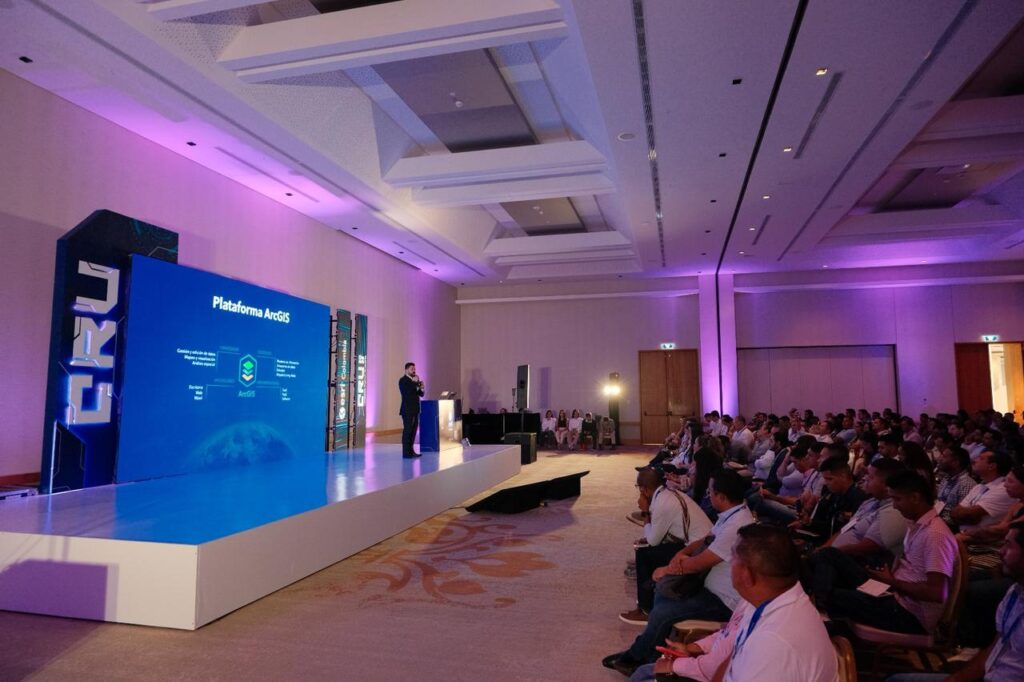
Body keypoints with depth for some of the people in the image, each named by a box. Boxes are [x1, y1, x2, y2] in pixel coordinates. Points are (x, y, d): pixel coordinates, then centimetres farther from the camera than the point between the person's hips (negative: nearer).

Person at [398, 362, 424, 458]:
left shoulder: (414, 381, 15)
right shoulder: (403, 380, -7)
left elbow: (421, 394, 15)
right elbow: (407, 392, -23)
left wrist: (421, 388, -5)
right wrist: (415, 382, -19)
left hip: (415, 410, 8)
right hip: (407, 410, -8)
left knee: (413, 431, 8)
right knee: (407, 430, -7)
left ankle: (411, 451, 14)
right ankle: (406, 453, -6)